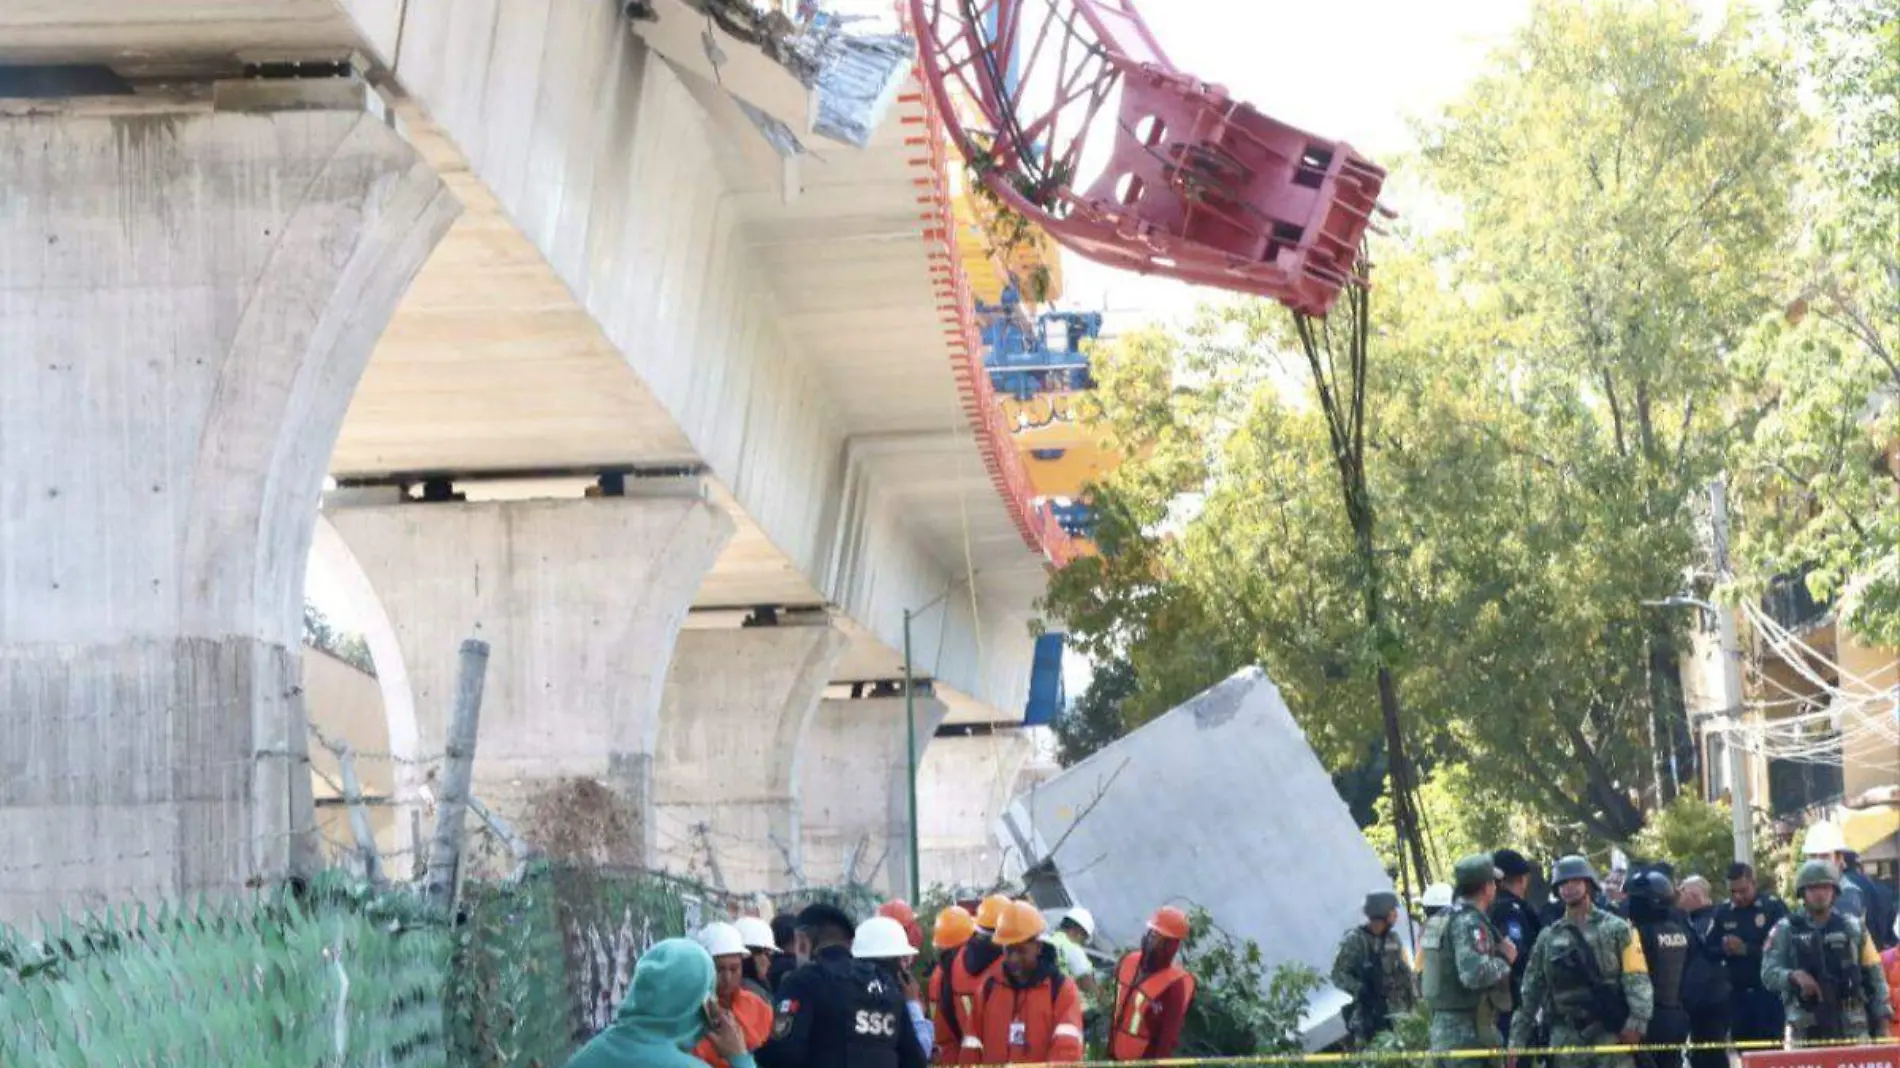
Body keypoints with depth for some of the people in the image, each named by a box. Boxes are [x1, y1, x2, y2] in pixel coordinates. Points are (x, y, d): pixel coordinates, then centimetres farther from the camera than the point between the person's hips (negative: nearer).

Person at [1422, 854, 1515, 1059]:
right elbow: (1475, 974, -27)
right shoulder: (1469, 922, -15)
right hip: (1470, 1033, -10)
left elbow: (1421, 975, 20)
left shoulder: (1441, 920, 15)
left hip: (1442, 1026, 10)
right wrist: (1503, 959, -10)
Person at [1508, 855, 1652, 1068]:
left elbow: (1636, 978, -7)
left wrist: (1637, 1021, -21)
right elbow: (1531, 991, 13)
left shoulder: (1616, 929, 1)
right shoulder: (1548, 938, 11)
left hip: (1611, 1033, -3)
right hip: (1567, 1037, 3)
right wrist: (1517, 1039, 8)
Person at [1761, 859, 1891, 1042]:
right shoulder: (1785, 931, 4)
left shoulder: (1853, 928, 8)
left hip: (1852, 1027, 1)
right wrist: (1794, 976, -25)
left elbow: (1874, 977, 9)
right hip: (1806, 1029, -1)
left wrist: (1882, 1022, 3)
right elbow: (1769, 974, -4)